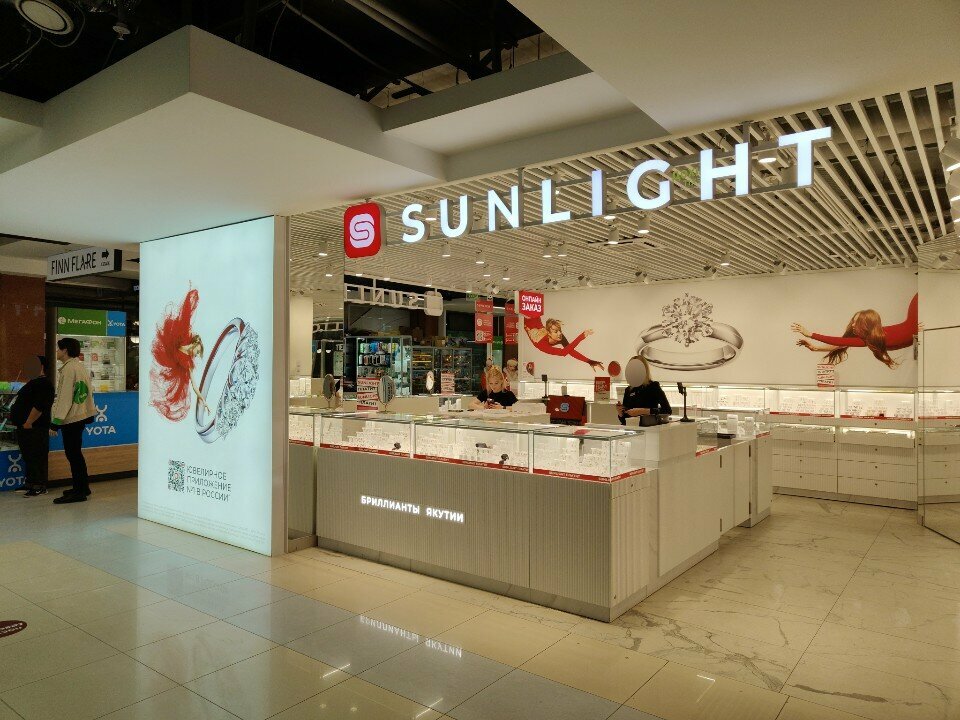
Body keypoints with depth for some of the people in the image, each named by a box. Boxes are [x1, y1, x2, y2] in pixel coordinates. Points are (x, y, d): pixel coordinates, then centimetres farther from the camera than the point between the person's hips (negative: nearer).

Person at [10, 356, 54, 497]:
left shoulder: (43, 384, -15)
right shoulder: (35, 382, 19)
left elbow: (39, 406, -23)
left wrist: (28, 423, -22)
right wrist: (17, 420, 20)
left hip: (34, 428, -11)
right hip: (25, 427, 11)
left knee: (36, 458, -7)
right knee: (29, 457, 15)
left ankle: (39, 487, -3)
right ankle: (31, 484, 22)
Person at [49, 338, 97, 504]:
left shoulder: (69, 369, -16)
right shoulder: (80, 367, 13)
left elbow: (64, 398, -18)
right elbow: (85, 393, 17)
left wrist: (55, 423, -16)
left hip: (70, 419, -10)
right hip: (81, 416, 10)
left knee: (73, 455, -4)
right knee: (76, 454, 17)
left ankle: (78, 491, 1)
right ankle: (83, 487, 25)